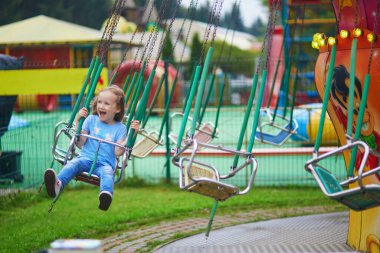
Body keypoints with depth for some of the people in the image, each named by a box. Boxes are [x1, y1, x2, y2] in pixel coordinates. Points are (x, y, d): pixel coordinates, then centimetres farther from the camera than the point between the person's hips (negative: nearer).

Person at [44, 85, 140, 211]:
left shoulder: (120, 128, 9)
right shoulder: (91, 120, 14)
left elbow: (118, 152, -4)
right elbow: (80, 144, 8)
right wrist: (77, 122, 2)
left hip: (105, 163, -2)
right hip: (86, 158, 2)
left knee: (107, 172, -36)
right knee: (73, 164, -31)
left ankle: (106, 195, -68)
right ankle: (57, 184, -59)